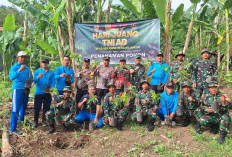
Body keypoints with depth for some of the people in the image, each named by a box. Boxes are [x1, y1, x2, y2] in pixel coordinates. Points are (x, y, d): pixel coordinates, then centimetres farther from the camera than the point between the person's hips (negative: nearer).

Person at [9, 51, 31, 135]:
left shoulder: (27, 68, 13)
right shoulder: (14, 67, -7)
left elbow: (29, 78, 22)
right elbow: (11, 77, -24)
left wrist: (29, 83, 1)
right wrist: (20, 70, -36)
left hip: (25, 90, 7)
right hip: (17, 89, -7)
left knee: (24, 107, 19)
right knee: (15, 109, -8)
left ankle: (21, 120, 41)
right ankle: (13, 129, -5)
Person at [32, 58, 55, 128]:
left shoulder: (51, 73, 9)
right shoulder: (37, 71, 7)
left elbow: (53, 82, 5)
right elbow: (34, 81, -6)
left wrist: (50, 89, -14)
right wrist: (38, 77, -28)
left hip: (47, 93, 1)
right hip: (38, 93, -1)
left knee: (46, 108, 6)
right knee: (37, 108, -1)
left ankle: (44, 121, 20)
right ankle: (35, 121, 11)